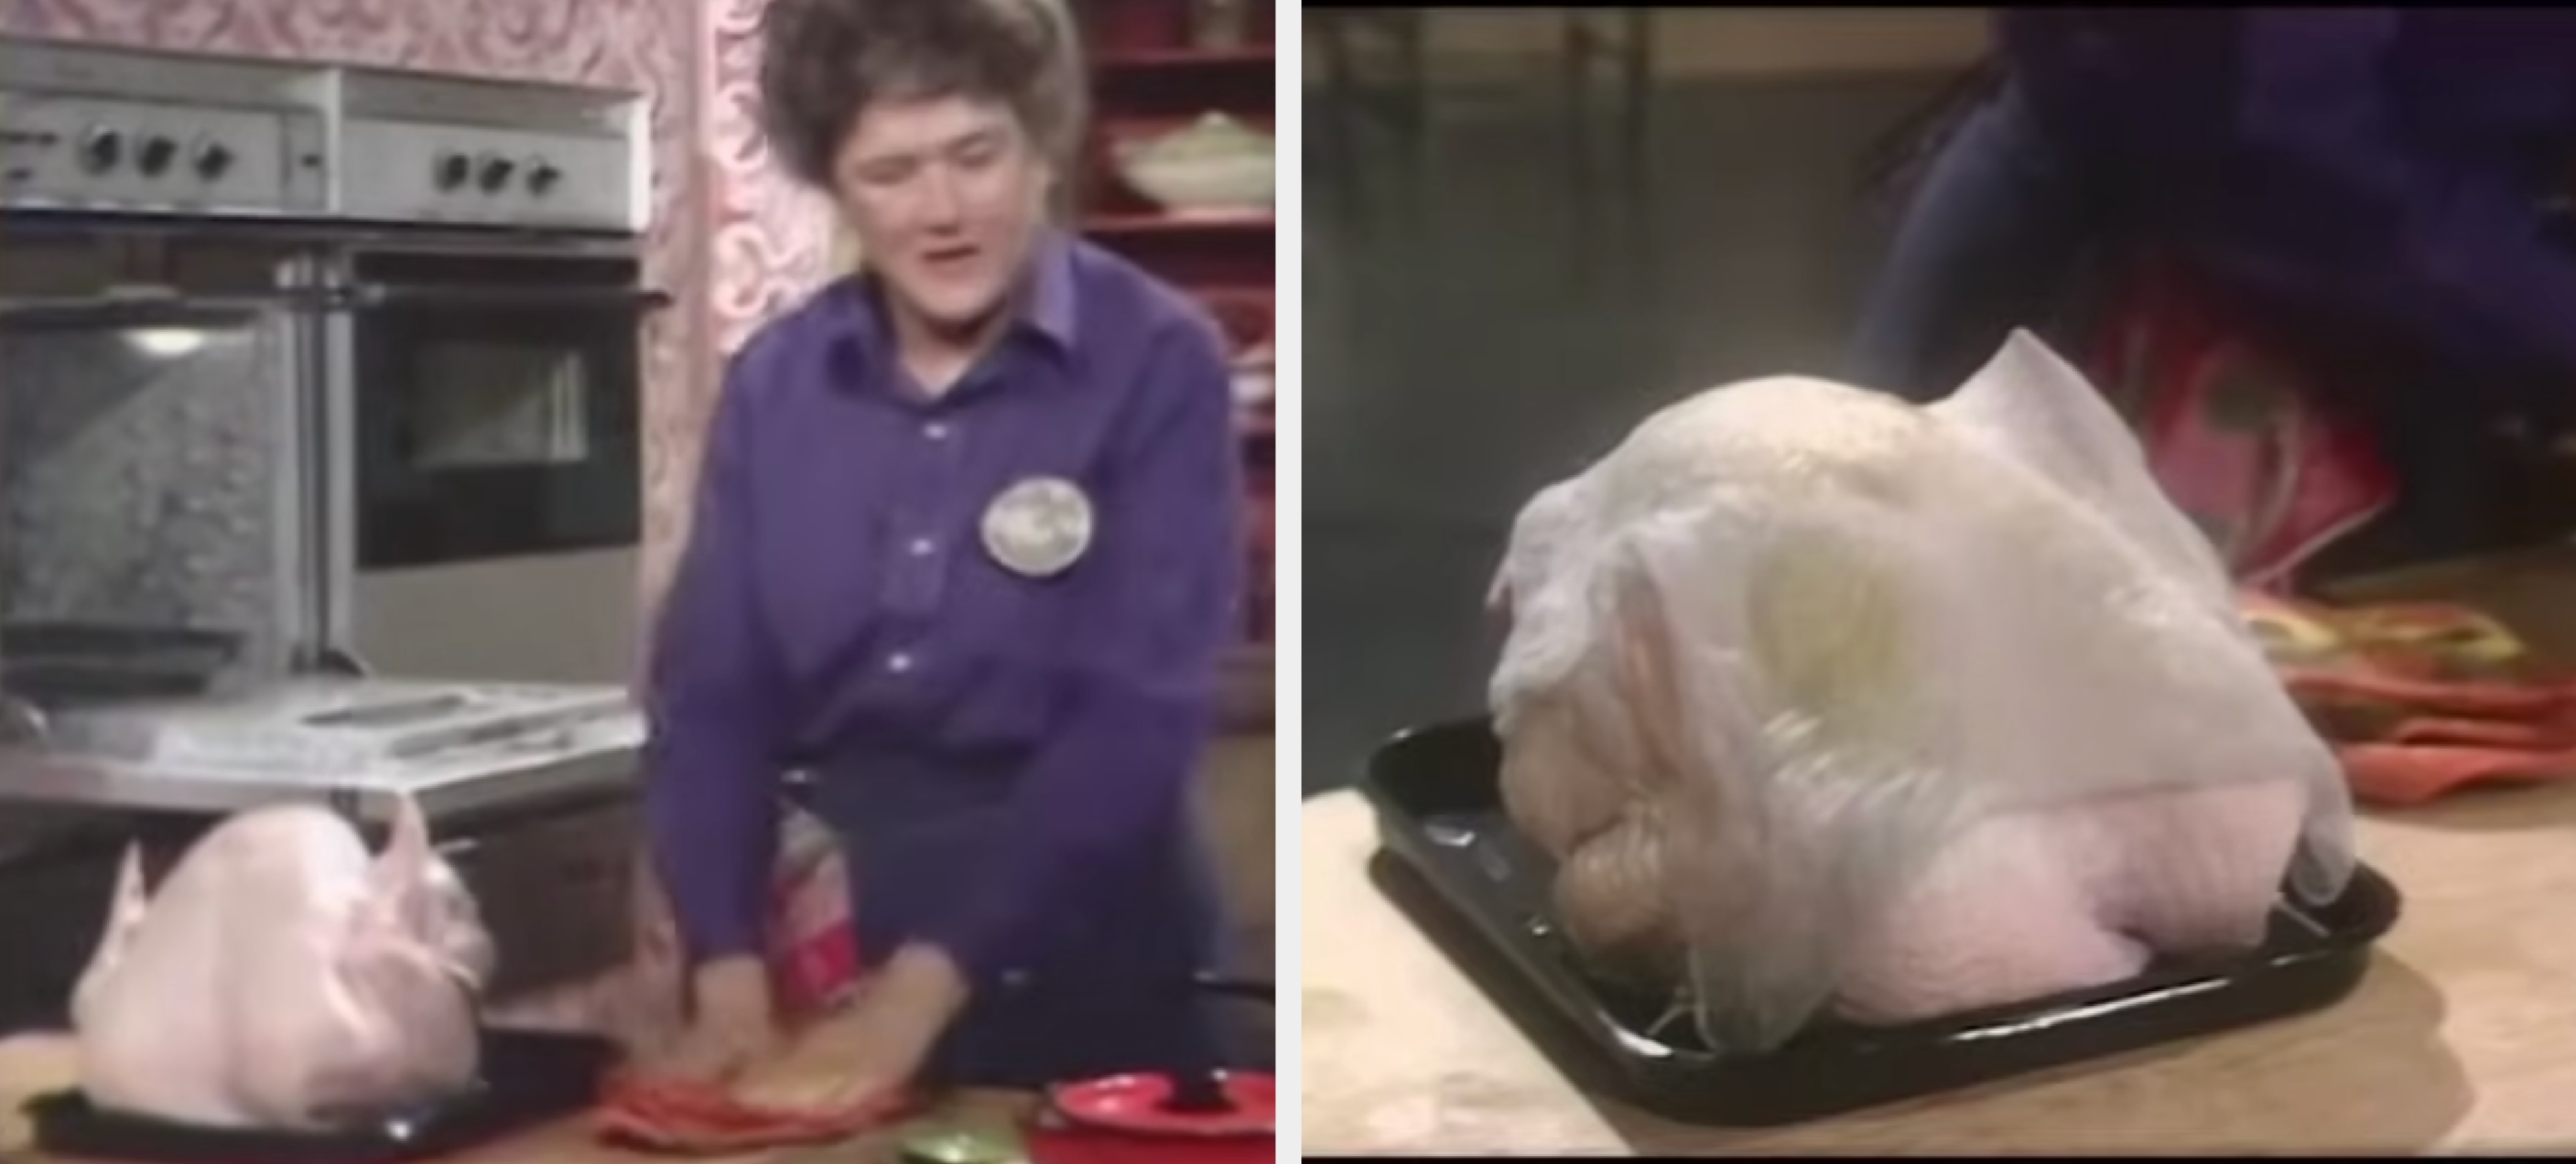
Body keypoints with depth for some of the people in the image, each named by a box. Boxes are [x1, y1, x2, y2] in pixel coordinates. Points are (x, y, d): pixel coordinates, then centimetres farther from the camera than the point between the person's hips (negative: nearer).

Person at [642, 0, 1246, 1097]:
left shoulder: (1155, 363, -10)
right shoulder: (774, 380, 3)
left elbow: (1138, 713, -16)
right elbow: (708, 692, 2)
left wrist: (930, 980, -21)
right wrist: (728, 972, -11)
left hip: (1075, 977, -3)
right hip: (822, 949, 4)